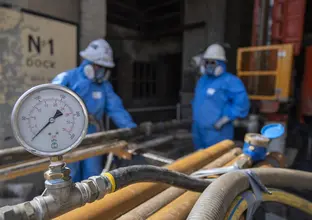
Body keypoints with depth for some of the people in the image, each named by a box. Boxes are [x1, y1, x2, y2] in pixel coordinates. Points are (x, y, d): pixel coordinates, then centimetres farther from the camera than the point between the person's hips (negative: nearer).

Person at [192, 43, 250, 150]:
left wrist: (222, 121, -20)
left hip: (217, 132, -8)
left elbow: (242, 104, -22)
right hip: (198, 131, 8)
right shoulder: (202, 80, 14)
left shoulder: (229, 81, -13)